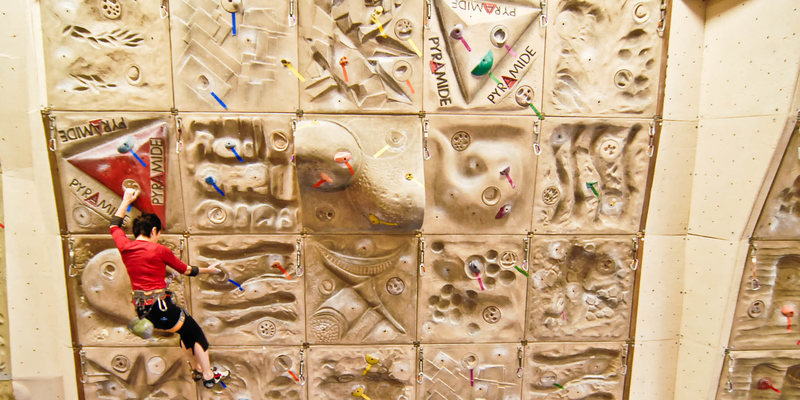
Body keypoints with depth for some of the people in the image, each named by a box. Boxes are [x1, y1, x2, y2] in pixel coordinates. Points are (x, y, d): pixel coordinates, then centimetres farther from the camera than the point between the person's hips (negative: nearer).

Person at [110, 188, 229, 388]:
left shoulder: (125, 247, 1)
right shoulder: (159, 250, -13)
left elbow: (114, 225, 22)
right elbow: (186, 270, 0)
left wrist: (126, 201, 31)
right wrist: (207, 270, 16)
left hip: (142, 312, 7)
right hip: (161, 310, -7)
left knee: (186, 327, 26)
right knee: (195, 331, 13)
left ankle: (197, 369, 34)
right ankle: (209, 375, 19)